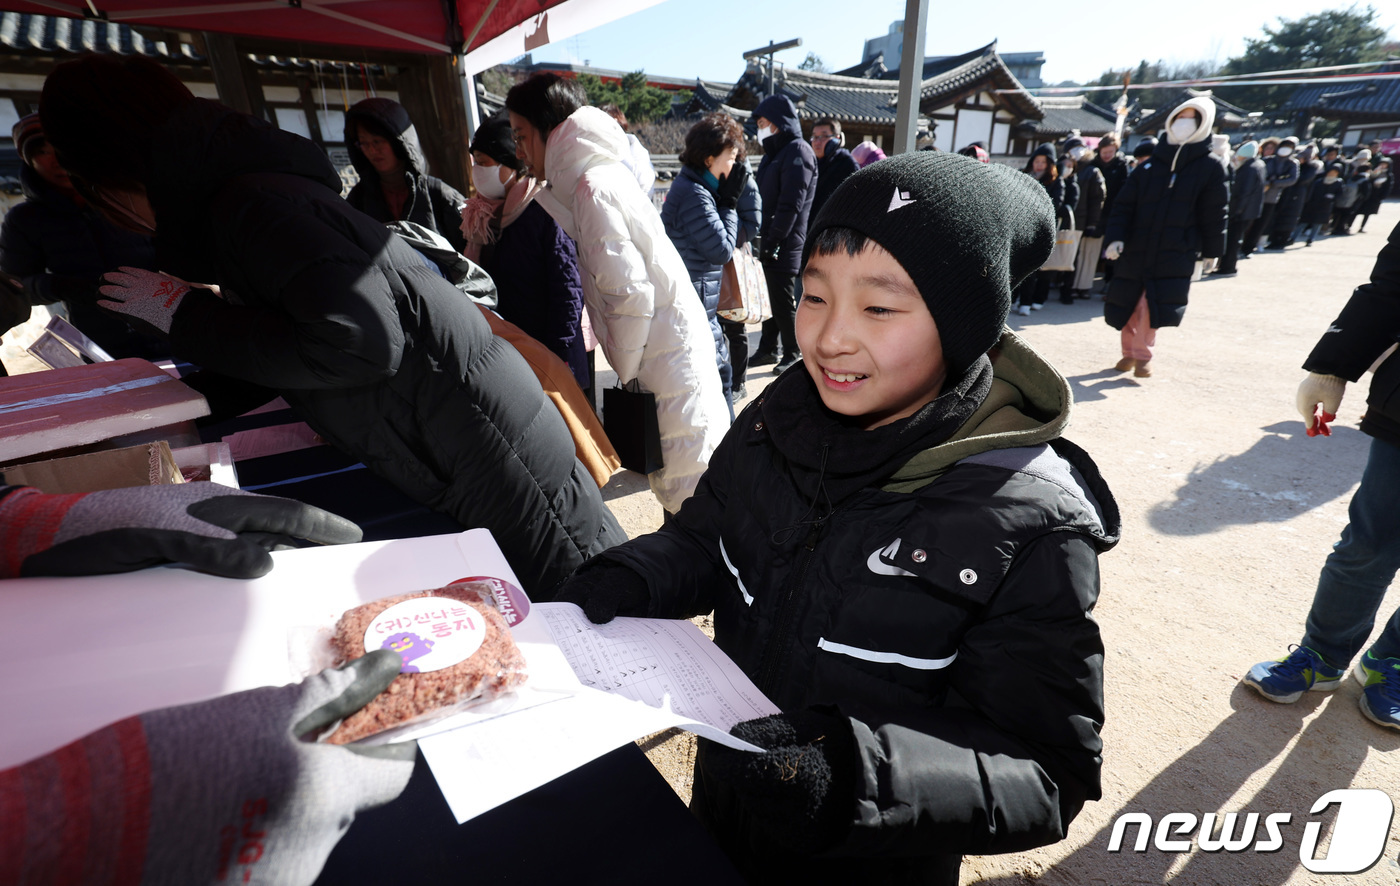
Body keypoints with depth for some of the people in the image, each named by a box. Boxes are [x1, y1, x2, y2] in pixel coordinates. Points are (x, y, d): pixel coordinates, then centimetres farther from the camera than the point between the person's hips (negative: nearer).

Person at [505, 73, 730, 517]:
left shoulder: (593, 188, -15)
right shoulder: (602, 175, 14)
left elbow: (629, 293, -21)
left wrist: (626, 372, -10)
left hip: (667, 360, -10)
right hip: (665, 358, 10)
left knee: (692, 498, -3)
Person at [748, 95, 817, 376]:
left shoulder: (798, 152, -11)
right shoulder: (774, 152, 18)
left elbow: (791, 204, -19)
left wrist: (774, 241, -20)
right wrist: (763, 238, 12)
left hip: (785, 245, -8)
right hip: (768, 242, 9)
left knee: (783, 300, -1)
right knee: (768, 297, 14)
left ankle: (793, 354, 13)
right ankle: (769, 349, 25)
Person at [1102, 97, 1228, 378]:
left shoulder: (1210, 168, 2)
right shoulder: (1150, 166, 6)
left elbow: (1215, 213, 5)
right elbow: (1124, 206, 2)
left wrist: (1211, 249, 6)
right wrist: (1116, 237, -10)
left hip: (1176, 255, -2)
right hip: (1136, 249, 2)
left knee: (1153, 306, -10)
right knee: (1128, 303, 7)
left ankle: (1142, 356, 4)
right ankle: (1129, 351, 25)